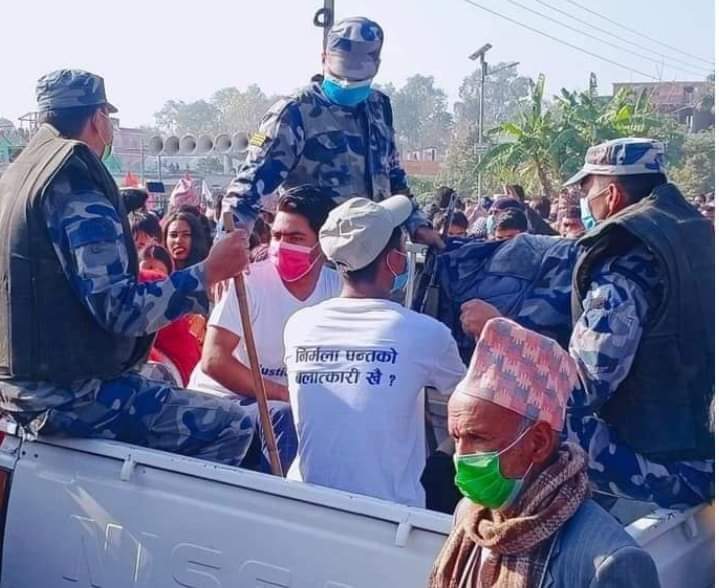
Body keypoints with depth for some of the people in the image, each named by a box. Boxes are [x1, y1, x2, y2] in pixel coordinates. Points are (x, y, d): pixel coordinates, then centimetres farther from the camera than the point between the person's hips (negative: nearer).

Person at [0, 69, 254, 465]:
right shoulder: (74, 182, -18)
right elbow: (121, 310, -26)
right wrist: (209, 272, -18)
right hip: (68, 395, -10)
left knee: (172, 400, 29)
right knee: (231, 427, -9)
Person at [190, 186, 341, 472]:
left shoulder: (338, 289, -4)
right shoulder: (249, 281, -16)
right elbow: (214, 360, -20)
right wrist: (284, 394, -24)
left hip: (292, 402, 5)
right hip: (222, 398, -5)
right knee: (282, 415, -31)